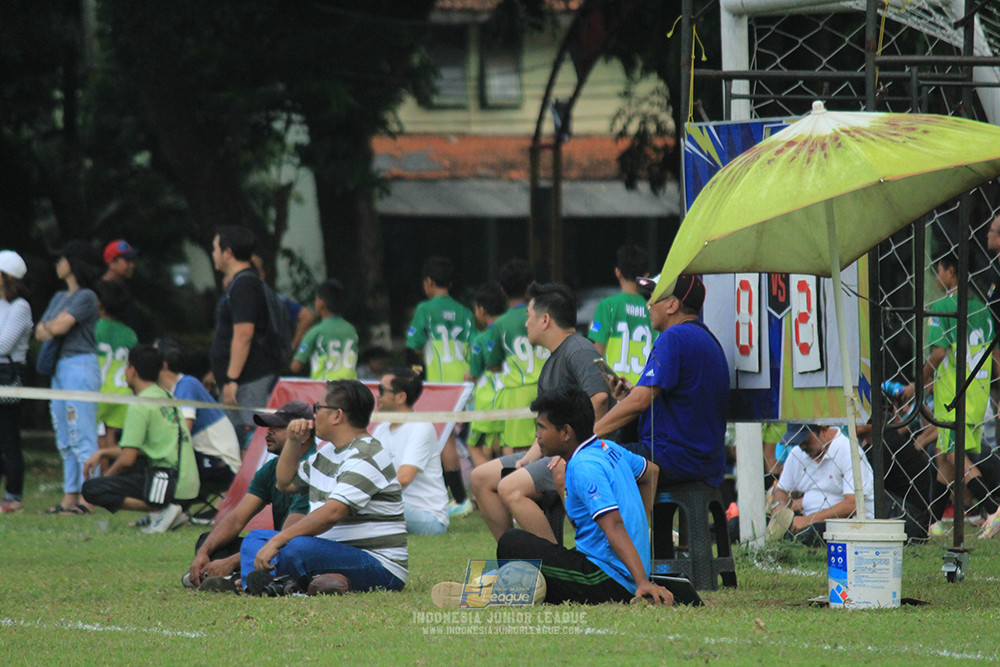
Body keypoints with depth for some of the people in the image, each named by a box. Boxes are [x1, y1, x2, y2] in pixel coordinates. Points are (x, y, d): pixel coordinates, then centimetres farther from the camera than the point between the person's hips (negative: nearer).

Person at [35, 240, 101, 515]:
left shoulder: (86, 297, -8)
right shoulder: (59, 297, 19)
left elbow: (61, 326, -15)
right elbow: (41, 332, 13)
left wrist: (49, 326, 5)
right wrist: (54, 327, -6)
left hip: (81, 366, -10)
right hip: (60, 367, 10)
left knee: (83, 437, -11)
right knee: (64, 439, 9)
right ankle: (69, 497, 11)